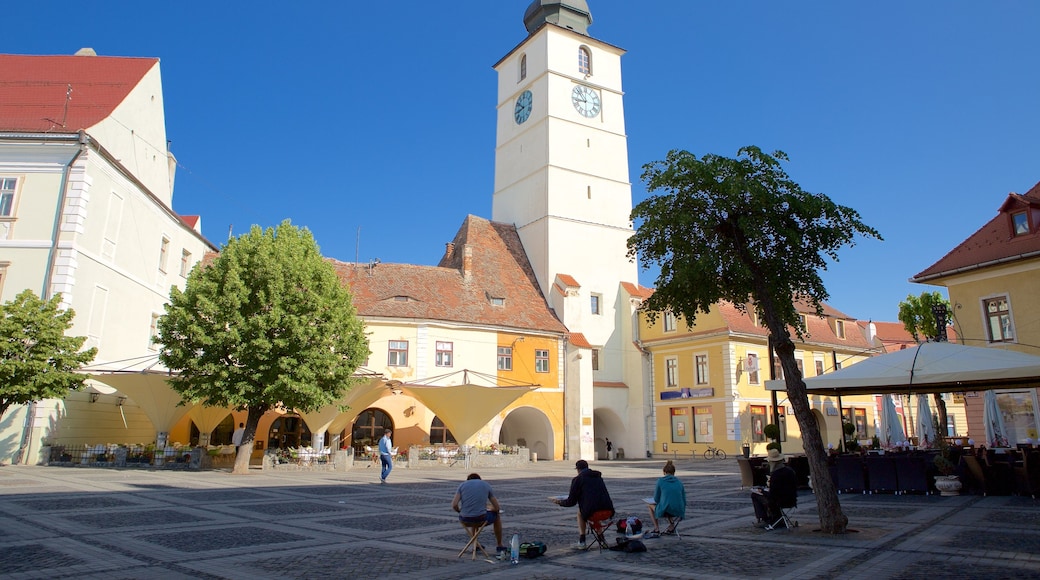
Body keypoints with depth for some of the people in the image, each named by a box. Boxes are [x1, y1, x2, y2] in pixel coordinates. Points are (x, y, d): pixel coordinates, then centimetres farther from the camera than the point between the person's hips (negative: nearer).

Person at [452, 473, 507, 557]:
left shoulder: (462, 485, 10)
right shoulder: (486, 485, 10)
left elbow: (454, 505, -3)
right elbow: (497, 508, 10)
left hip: (465, 519, 2)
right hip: (481, 518, -2)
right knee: (497, 516, 30)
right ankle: (500, 546, 37)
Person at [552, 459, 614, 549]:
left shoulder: (577, 479, 5)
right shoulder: (598, 476, 23)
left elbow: (571, 502, 6)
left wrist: (559, 502, 27)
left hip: (592, 512, -5)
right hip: (609, 511, 5)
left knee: (580, 512, 26)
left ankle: (581, 542, 21)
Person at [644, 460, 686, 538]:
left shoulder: (660, 481, -1)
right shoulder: (679, 482, 10)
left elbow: (656, 499, 4)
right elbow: (684, 500, 12)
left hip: (665, 511, -4)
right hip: (679, 511, 4)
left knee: (650, 506, 27)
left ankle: (657, 530, 19)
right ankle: (671, 528, 17)